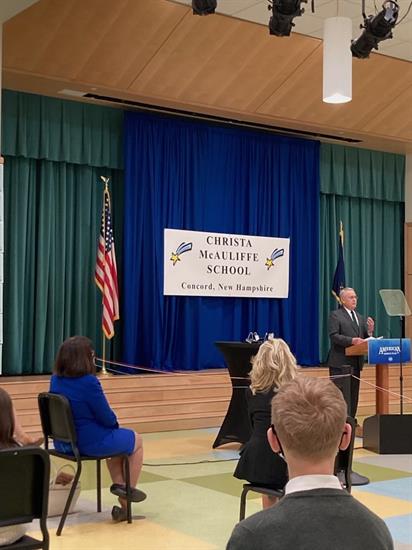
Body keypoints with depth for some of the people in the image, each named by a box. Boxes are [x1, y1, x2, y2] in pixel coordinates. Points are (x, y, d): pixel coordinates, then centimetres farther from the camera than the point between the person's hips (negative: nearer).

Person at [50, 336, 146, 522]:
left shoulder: (55, 380, -2)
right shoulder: (89, 382, -25)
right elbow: (106, 417, -17)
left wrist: (111, 423, 13)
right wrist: (114, 423, 7)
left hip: (64, 442, 8)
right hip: (90, 442, -7)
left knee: (117, 437, 33)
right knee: (136, 439, 20)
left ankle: (119, 484, 32)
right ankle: (130, 489, 32)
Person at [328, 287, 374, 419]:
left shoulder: (360, 318, 19)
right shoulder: (335, 315, -3)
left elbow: (365, 339, 16)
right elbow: (333, 336, -14)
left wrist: (370, 330, -5)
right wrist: (352, 340, -25)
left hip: (356, 362, 7)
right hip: (340, 363, -7)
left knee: (353, 395, 9)